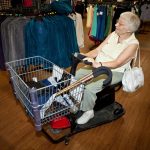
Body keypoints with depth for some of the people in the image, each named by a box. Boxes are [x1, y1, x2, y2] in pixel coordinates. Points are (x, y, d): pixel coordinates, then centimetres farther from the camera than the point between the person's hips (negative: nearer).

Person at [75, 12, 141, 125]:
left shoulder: (133, 43, -13)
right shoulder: (113, 34, 4)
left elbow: (117, 63, -24)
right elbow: (98, 50, 4)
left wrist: (99, 64, -39)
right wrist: (85, 55, -13)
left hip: (114, 72, -6)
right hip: (98, 66, 6)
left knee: (90, 88, -26)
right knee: (75, 75, -11)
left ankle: (88, 112, 2)